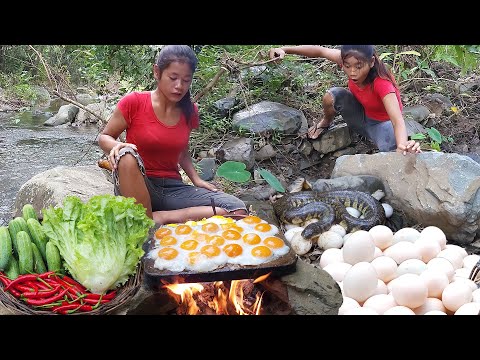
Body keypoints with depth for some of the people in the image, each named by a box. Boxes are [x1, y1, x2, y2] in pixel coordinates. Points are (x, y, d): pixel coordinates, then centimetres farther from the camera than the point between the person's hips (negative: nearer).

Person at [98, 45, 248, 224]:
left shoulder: (189, 111, 5)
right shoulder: (134, 102, -7)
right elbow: (104, 137, 3)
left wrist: (196, 179, 2)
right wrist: (118, 147, -21)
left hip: (172, 188, 4)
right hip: (136, 187, -3)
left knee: (238, 211, -16)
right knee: (127, 156, -39)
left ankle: (160, 217, -17)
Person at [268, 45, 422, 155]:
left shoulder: (382, 83, -38)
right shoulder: (348, 60, -25)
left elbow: (398, 120, -48)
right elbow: (319, 50, -12)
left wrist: (402, 145, -70)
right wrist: (285, 49, -22)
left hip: (382, 122, -5)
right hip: (360, 114, 5)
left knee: (391, 149, -39)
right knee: (332, 96, -24)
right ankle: (326, 122, 11)